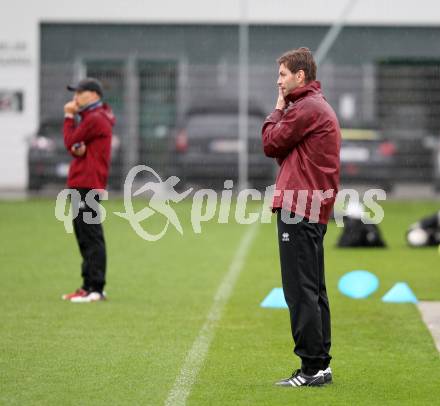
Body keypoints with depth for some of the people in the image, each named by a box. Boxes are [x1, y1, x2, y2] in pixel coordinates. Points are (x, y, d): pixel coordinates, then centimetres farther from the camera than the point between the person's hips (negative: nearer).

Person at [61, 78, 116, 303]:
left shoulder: (95, 119, -12)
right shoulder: (92, 117, 21)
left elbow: (70, 142, -10)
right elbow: (74, 146, 15)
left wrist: (69, 117, 2)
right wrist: (77, 149, -9)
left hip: (88, 185, -11)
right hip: (83, 183, 11)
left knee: (91, 236, -12)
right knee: (85, 236, 14)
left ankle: (95, 289, -15)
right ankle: (89, 286, 19)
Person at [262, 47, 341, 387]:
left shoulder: (306, 108, -12)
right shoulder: (319, 106, 21)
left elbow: (271, 144, -8)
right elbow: (282, 148, 18)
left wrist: (278, 110, 3)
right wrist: (283, 109, 10)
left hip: (298, 208, -11)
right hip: (314, 210, 11)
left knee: (301, 291, -9)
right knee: (314, 291, 13)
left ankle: (312, 368, -9)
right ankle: (320, 365, 17)